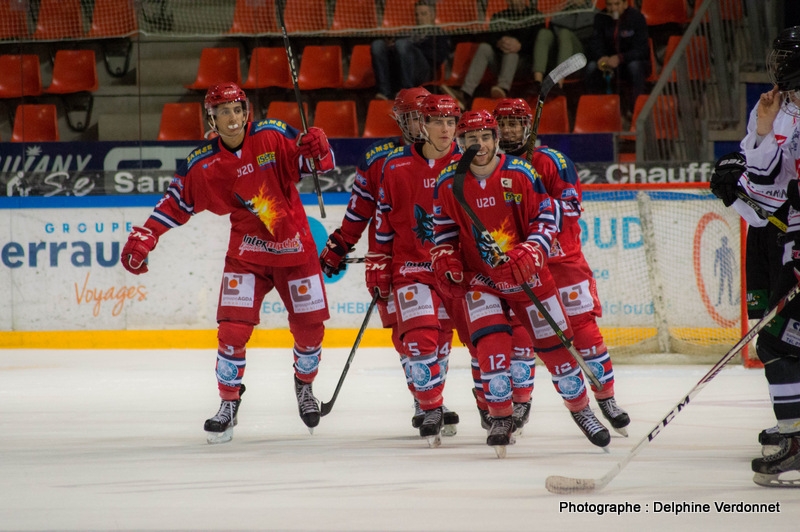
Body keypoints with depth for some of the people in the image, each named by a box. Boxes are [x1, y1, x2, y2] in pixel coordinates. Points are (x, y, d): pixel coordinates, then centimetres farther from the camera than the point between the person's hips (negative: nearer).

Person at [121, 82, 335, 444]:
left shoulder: (273, 136, -11)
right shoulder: (203, 164, -8)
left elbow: (320, 163, -10)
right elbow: (176, 203, 2)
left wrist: (318, 149, -33)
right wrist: (143, 238, -4)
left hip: (295, 248, 0)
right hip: (247, 253, 0)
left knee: (310, 328, 5)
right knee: (233, 328, -13)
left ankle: (304, 384, 35)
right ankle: (229, 404, 2)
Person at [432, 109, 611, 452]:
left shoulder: (519, 173, -12)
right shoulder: (448, 183, -7)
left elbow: (548, 215, -7)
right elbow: (444, 228, 6)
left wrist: (532, 253, -22)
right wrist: (445, 260, -11)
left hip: (526, 273, 0)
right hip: (479, 279, 0)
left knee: (552, 342, 4)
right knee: (490, 344, -18)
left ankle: (580, 409, 23)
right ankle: (501, 418, -4)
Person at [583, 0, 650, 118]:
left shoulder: (636, 17, -14)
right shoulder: (601, 18, -3)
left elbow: (641, 50, -22)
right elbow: (594, 43, -8)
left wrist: (620, 58, -39)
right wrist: (601, 58, -33)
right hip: (609, 59, 3)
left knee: (635, 66, -38)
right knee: (592, 67, -27)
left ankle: (635, 109, -26)